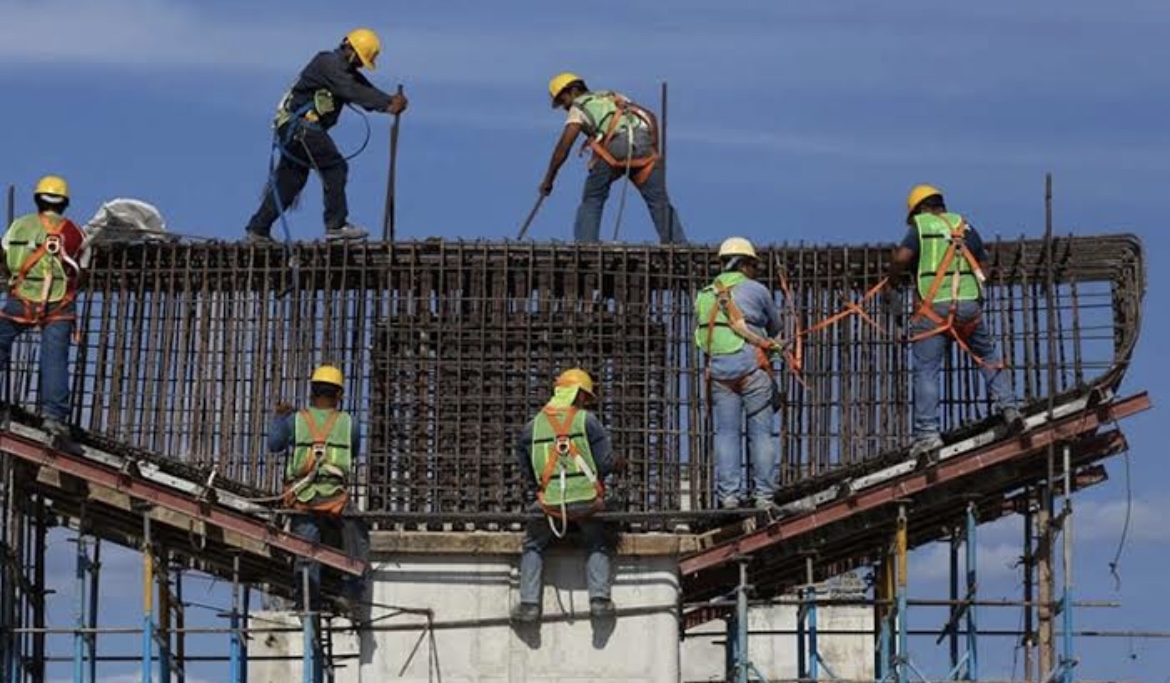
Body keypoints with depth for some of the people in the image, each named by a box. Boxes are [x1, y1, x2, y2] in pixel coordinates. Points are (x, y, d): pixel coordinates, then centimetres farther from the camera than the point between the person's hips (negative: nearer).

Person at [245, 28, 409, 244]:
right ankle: (336, 225, -9)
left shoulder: (347, 71, 17)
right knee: (335, 167, -9)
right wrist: (389, 103, -29)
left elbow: (367, 92, 6)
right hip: (300, 126, -10)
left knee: (290, 181, 11)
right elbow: (354, 93, -26)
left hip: (293, 128, 10)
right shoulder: (328, 64, -15)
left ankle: (258, 229, 13)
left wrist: (391, 102, -13)